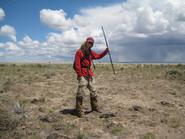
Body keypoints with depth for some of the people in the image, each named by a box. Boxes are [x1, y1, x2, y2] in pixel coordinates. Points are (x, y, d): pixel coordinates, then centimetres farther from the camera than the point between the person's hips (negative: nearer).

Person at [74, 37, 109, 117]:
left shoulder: (91, 52, 15)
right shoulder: (79, 52, -8)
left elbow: (98, 56, 27)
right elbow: (77, 65, -13)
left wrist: (106, 51, 13)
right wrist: (80, 75, -18)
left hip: (90, 75, 8)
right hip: (83, 75, -8)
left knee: (93, 91, 15)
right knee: (81, 93, -9)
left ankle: (95, 107, 30)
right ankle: (79, 110, -1)